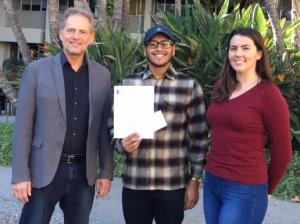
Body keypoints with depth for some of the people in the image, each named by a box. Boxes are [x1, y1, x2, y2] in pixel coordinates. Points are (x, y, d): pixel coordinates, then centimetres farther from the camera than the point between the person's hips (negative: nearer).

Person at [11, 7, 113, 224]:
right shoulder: (37, 69, -3)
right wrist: (20, 175, -8)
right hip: (44, 172, -2)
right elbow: (23, 126, -4)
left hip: (84, 173, 3)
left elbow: (105, 127, 8)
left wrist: (106, 171, 5)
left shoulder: (102, 75, 5)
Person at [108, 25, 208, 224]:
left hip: (173, 184, -1)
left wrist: (195, 180, -1)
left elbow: (199, 136, 1)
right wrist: (122, 143, -12)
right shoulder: (128, 84, 5)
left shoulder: (190, 86, 0)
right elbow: (113, 125, 9)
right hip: (134, 183, 2)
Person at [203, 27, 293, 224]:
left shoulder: (269, 93, -11)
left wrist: (266, 188, 4)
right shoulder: (220, 88, 6)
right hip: (211, 182, 6)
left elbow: (282, 151, -6)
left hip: (245, 189, -6)